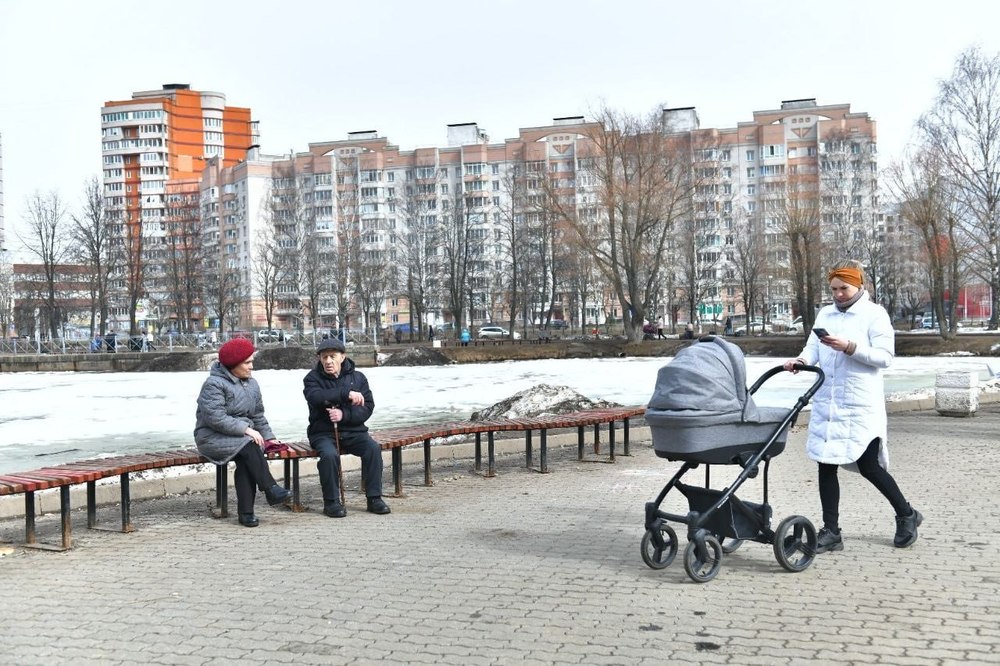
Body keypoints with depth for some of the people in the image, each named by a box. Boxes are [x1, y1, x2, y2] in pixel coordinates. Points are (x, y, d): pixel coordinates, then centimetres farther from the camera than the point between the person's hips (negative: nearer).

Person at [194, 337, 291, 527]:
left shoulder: (251, 384, 15)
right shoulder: (214, 384, -10)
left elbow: (258, 415, 20)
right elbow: (215, 418, -21)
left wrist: (268, 436, 6)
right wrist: (245, 429, -25)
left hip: (242, 435, 6)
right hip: (213, 438, -6)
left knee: (246, 461, -27)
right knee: (248, 446, -33)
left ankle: (246, 512, -27)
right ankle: (271, 490, -29)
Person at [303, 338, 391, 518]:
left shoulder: (358, 377, 7)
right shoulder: (313, 378, 1)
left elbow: (367, 407, -3)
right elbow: (315, 397, -22)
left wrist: (344, 415, -21)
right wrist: (346, 393, -32)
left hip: (353, 431, 2)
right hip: (323, 433, -2)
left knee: (373, 448, -25)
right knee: (329, 454, -32)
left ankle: (374, 498, -14)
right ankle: (331, 501, -15)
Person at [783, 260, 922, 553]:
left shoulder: (875, 314, -2)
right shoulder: (825, 314, 14)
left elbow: (885, 356, -10)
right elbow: (813, 347, 8)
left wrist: (849, 347, -21)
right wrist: (802, 360, -14)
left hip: (862, 406, -5)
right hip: (827, 404, 5)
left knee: (868, 467, -1)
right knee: (826, 465, 3)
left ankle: (907, 515, 23)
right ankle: (831, 531, 11)